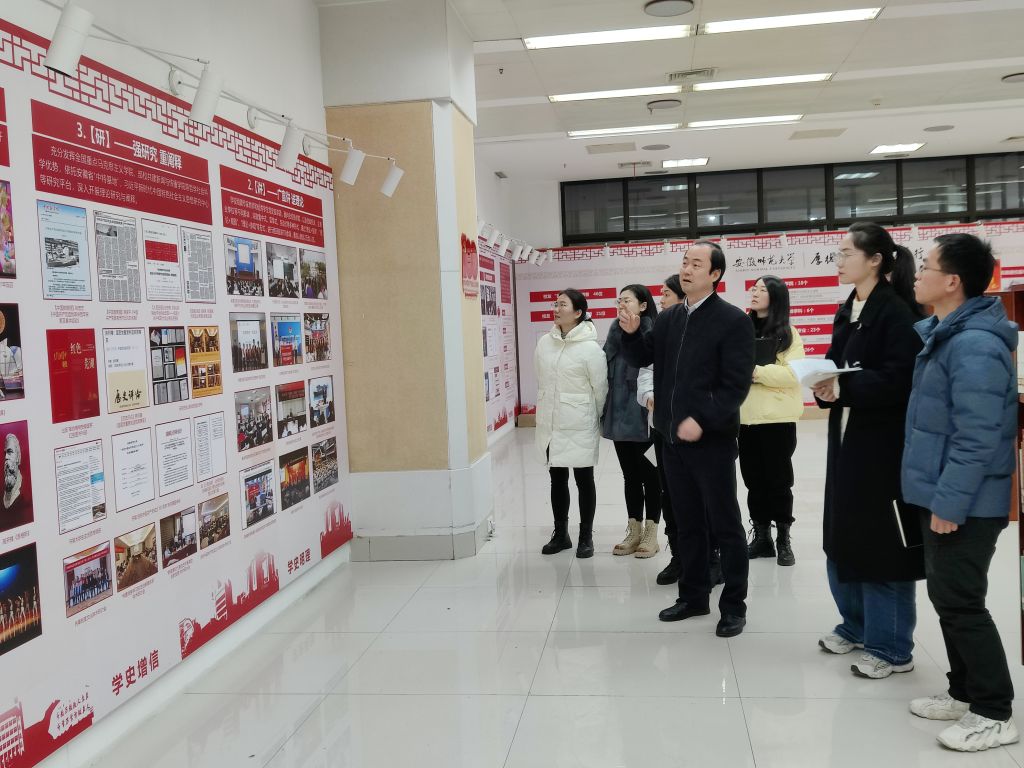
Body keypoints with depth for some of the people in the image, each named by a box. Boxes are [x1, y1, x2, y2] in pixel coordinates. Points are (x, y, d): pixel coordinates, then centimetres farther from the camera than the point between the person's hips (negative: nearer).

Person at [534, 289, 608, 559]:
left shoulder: (590, 348, -13)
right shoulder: (544, 343, 2)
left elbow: (601, 389, -6)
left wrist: (596, 420, 3)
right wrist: (546, 411, 14)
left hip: (580, 426, -5)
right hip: (550, 425, 5)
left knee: (584, 479, 6)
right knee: (557, 479, 14)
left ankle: (586, 536, 20)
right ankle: (560, 533, 28)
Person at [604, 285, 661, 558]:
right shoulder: (616, 332, 9)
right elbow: (607, 372, 10)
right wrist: (606, 412, 6)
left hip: (643, 417, -6)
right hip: (620, 416, 6)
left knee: (649, 474, 6)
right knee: (630, 474, 13)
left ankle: (651, 534, 16)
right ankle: (634, 532, 23)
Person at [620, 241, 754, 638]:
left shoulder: (733, 320, -8)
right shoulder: (669, 318, 11)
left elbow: (736, 384, -15)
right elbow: (641, 357, 18)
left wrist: (702, 420, -23)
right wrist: (631, 333, -2)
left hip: (712, 439, -6)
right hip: (674, 438, 6)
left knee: (725, 525, 4)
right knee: (687, 523, 15)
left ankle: (734, 605, 15)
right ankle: (693, 596, 28)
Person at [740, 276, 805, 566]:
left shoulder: (787, 333, -4)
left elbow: (793, 373, -14)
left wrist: (755, 371, -19)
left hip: (777, 418, -4)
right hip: (745, 417, 4)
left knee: (778, 479, 4)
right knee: (754, 480, 10)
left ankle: (783, 540, 17)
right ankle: (761, 536, 22)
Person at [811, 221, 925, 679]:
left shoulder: (897, 312, -13)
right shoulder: (847, 312, 12)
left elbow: (899, 381, -20)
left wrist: (843, 387, -25)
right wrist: (825, 384, -6)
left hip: (884, 444, -8)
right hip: (846, 439, 8)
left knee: (880, 543, -1)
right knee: (843, 537, 14)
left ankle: (891, 647, 12)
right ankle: (857, 624, 31)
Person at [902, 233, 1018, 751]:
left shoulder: (975, 345, -22)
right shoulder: (947, 334, 11)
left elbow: (977, 437, -25)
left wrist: (949, 502, -22)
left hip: (964, 503, -10)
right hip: (943, 494, 10)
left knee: (960, 602, -1)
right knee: (947, 596, 17)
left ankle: (994, 714, 12)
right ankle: (966, 692, 30)